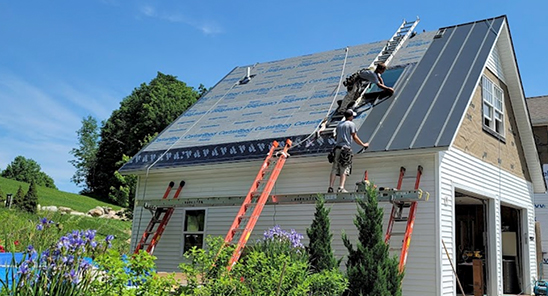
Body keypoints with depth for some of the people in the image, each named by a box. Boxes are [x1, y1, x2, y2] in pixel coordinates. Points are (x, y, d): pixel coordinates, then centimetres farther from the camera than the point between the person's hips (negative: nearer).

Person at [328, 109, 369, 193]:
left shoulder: (339, 124, 19)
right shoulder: (351, 124, 2)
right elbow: (354, 137, 3)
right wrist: (363, 144, 14)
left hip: (337, 147, 5)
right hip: (345, 148, -5)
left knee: (334, 169, 1)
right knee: (344, 169, -7)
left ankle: (331, 187, -7)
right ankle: (341, 187, -17)